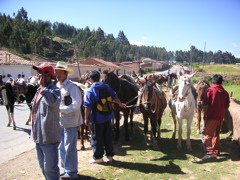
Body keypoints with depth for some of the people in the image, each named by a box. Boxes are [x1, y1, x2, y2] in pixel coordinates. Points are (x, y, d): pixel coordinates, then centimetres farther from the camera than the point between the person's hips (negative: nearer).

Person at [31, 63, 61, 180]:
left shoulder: (54, 89, -16)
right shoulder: (40, 90, 12)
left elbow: (53, 102, -40)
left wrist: (43, 86, -29)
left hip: (49, 136, -9)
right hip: (39, 135, 9)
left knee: (50, 167, 1)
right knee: (43, 166, 23)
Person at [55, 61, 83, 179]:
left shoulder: (72, 87, -13)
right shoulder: (56, 86, 9)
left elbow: (76, 104, -20)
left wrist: (61, 109, -22)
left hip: (70, 122, -7)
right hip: (60, 122, 7)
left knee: (69, 148, 2)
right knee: (62, 148, 16)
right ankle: (65, 169, 32)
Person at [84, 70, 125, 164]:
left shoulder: (90, 90, -14)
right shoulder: (106, 87, 3)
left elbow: (87, 106, -16)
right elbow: (114, 97, 13)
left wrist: (86, 118, -7)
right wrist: (120, 104, 30)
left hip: (97, 118, -5)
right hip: (108, 116, 6)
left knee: (96, 138, 8)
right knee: (108, 136, 16)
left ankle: (98, 157, 17)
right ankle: (109, 155, 25)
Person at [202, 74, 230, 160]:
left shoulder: (210, 90, -9)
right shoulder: (225, 92, 4)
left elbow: (205, 104, -10)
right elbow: (227, 105, 8)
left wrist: (207, 111, 5)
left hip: (212, 116, -5)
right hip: (221, 117, 5)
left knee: (207, 134, -1)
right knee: (216, 134, 17)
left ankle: (210, 152, -10)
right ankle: (216, 151, 24)